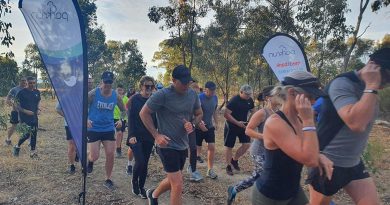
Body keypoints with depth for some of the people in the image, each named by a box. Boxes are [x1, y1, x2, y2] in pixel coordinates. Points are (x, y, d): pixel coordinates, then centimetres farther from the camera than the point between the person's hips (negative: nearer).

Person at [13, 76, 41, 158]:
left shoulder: (37, 92, 7)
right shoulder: (22, 92, -8)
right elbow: (17, 106, -7)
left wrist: (38, 110, 1)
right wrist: (25, 111, -20)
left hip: (34, 116, 6)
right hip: (24, 116, -5)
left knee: (34, 133, 6)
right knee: (29, 132, -13)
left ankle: (32, 152, 16)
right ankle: (17, 146, 14)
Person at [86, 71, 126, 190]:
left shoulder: (116, 96, -2)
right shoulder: (93, 93, -12)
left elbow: (123, 110, 12)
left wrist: (121, 120, -6)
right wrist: (85, 119, -23)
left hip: (109, 129, 3)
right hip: (94, 129, -2)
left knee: (110, 155, 1)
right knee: (95, 156, -6)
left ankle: (108, 179, 21)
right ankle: (90, 161, 34)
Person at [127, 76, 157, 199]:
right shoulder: (134, 99, -6)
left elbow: (156, 118, 8)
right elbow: (131, 119, -10)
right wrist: (131, 135, -19)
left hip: (149, 137, 4)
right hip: (136, 136, -4)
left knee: (145, 163, 9)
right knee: (140, 162, -12)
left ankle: (141, 187, 26)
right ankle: (134, 181, 18)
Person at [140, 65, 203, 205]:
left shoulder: (193, 94, 0)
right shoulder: (163, 94, -18)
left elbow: (199, 114, 14)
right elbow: (144, 113, -11)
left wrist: (192, 125, -8)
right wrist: (156, 135, -16)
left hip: (183, 145, 7)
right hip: (168, 145, -7)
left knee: (172, 180, 22)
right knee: (178, 185, -7)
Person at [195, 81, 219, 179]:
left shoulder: (215, 98, 1)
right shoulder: (199, 98, -19)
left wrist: (216, 122, 8)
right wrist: (199, 123, -30)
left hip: (210, 127, 5)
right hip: (198, 128, -5)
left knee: (212, 147, -1)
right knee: (197, 149, 3)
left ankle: (210, 170, 13)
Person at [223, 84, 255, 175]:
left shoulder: (250, 100, -1)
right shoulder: (234, 100, -20)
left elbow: (252, 111, 15)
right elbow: (226, 114, -22)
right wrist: (237, 122, -25)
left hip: (243, 126, 6)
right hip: (231, 126, -6)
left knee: (247, 144, -1)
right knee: (229, 146, 3)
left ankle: (234, 159, 22)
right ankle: (228, 166, 20)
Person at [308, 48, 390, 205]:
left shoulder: (370, 90, 5)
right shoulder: (342, 84, -21)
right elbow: (356, 123, -35)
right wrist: (372, 86, -27)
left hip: (354, 164, 8)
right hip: (328, 164, -7)